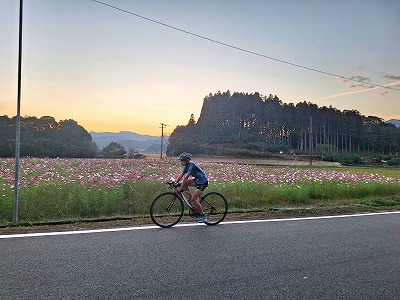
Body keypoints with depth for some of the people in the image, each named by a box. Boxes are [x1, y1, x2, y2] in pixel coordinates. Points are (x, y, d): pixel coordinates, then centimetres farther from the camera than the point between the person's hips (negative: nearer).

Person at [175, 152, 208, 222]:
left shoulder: (191, 166, -24)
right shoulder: (187, 166, 3)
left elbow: (186, 178, -28)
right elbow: (181, 176, 7)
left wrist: (180, 188, -29)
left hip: (203, 182, -9)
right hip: (197, 180, 9)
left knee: (193, 199, -12)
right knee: (184, 184, -4)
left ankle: (203, 216, 1)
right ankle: (192, 198, 8)